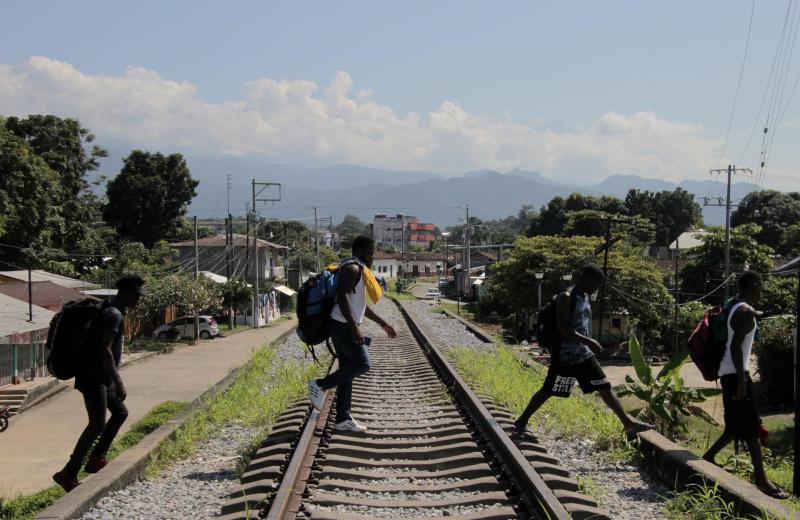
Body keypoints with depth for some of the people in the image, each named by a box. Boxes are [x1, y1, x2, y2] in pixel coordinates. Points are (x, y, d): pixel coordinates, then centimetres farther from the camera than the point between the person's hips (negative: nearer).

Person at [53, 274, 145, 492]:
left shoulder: (112, 312, 15)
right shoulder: (114, 315, -18)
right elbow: (104, 351, -25)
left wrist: (115, 380, 25)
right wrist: (119, 383, -24)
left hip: (102, 378, 10)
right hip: (94, 378, -10)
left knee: (120, 413, 16)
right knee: (98, 424, -11)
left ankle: (96, 459, 19)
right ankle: (68, 474, -9)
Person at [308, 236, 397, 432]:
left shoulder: (360, 270, 21)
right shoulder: (352, 268, -12)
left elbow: (361, 304, 28)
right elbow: (342, 297, -24)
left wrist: (383, 324, 26)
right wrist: (354, 327, -29)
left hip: (345, 326, 10)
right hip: (343, 326, -10)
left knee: (348, 371, 9)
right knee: (362, 365, -10)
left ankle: (343, 419, 11)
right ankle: (320, 385, -4)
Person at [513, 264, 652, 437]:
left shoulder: (585, 297, 10)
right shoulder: (566, 298, -17)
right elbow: (563, 328, -25)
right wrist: (588, 341, -29)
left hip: (584, 355, 8)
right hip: (565, 357, -8)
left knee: (605, 387, 5)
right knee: (548, 391, 2)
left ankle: (628, 423, 7)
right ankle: (521, 422, 16)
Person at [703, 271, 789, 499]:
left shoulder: (736, 308, 14)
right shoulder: (746, 312, -16)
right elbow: (736, 347, -23)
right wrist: (742, 381, -24)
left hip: (730, 372, 10)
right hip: (736, 373, -10)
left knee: (738, 424, 16)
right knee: (751, 426, -9)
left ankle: (709, 457, 23)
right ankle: (760, 479, -8)